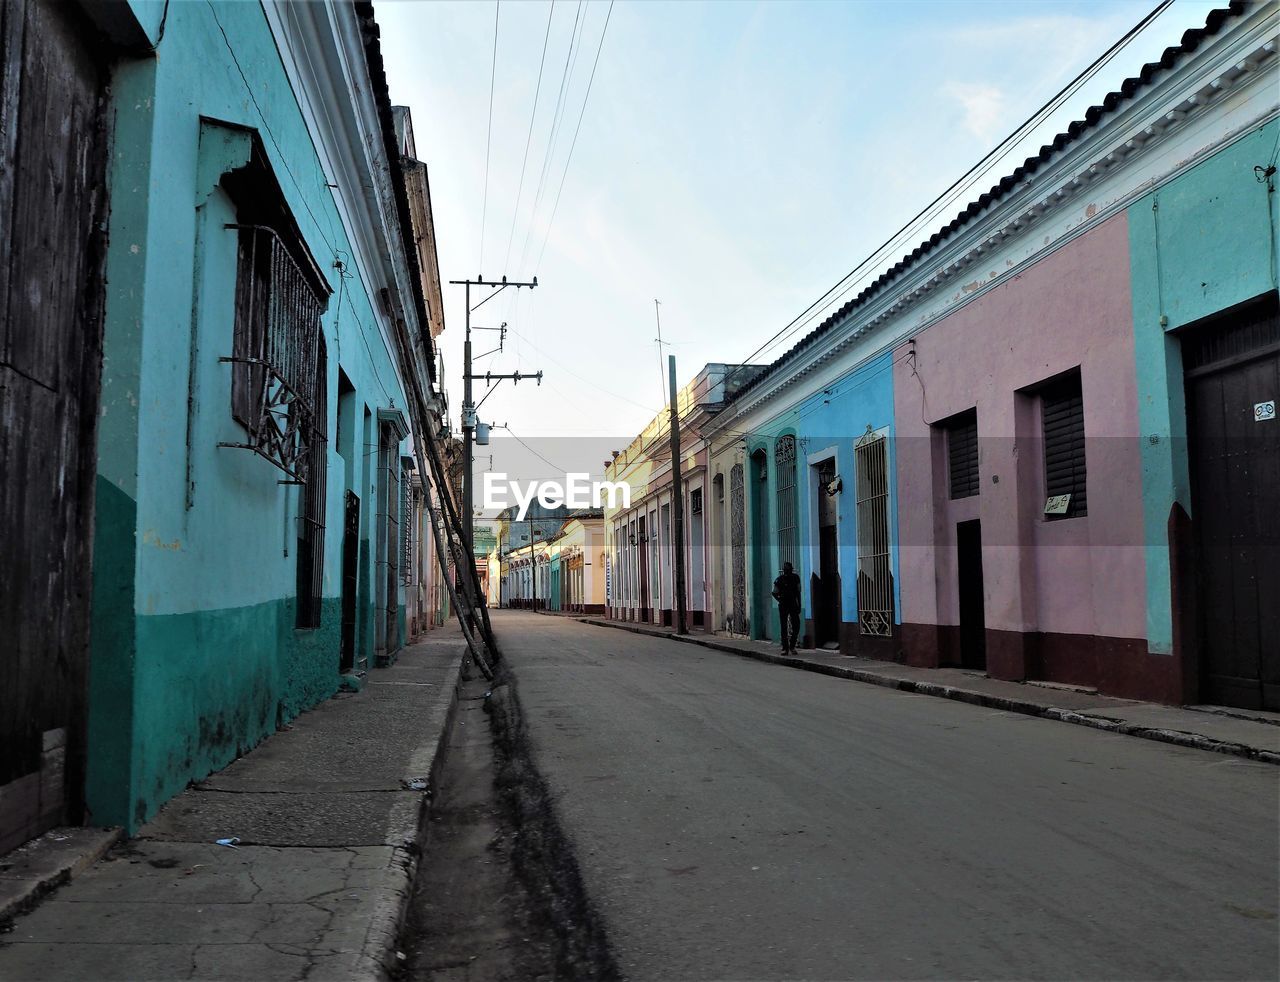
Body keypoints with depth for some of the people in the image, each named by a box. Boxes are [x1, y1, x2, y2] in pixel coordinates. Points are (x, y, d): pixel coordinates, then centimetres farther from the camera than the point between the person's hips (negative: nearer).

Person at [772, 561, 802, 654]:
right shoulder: (779, 580, -8)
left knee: (796, 626, -3)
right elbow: (774, 593, 3)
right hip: (783, 606, -2)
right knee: (784, 627, 0)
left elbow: (798, 592, 8)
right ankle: (785, 648, 5)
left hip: (793, 605, 2)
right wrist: (780, 600, -9)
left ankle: (792, 646, 14)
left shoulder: (795, 578, 0)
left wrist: (799, 605, 6)